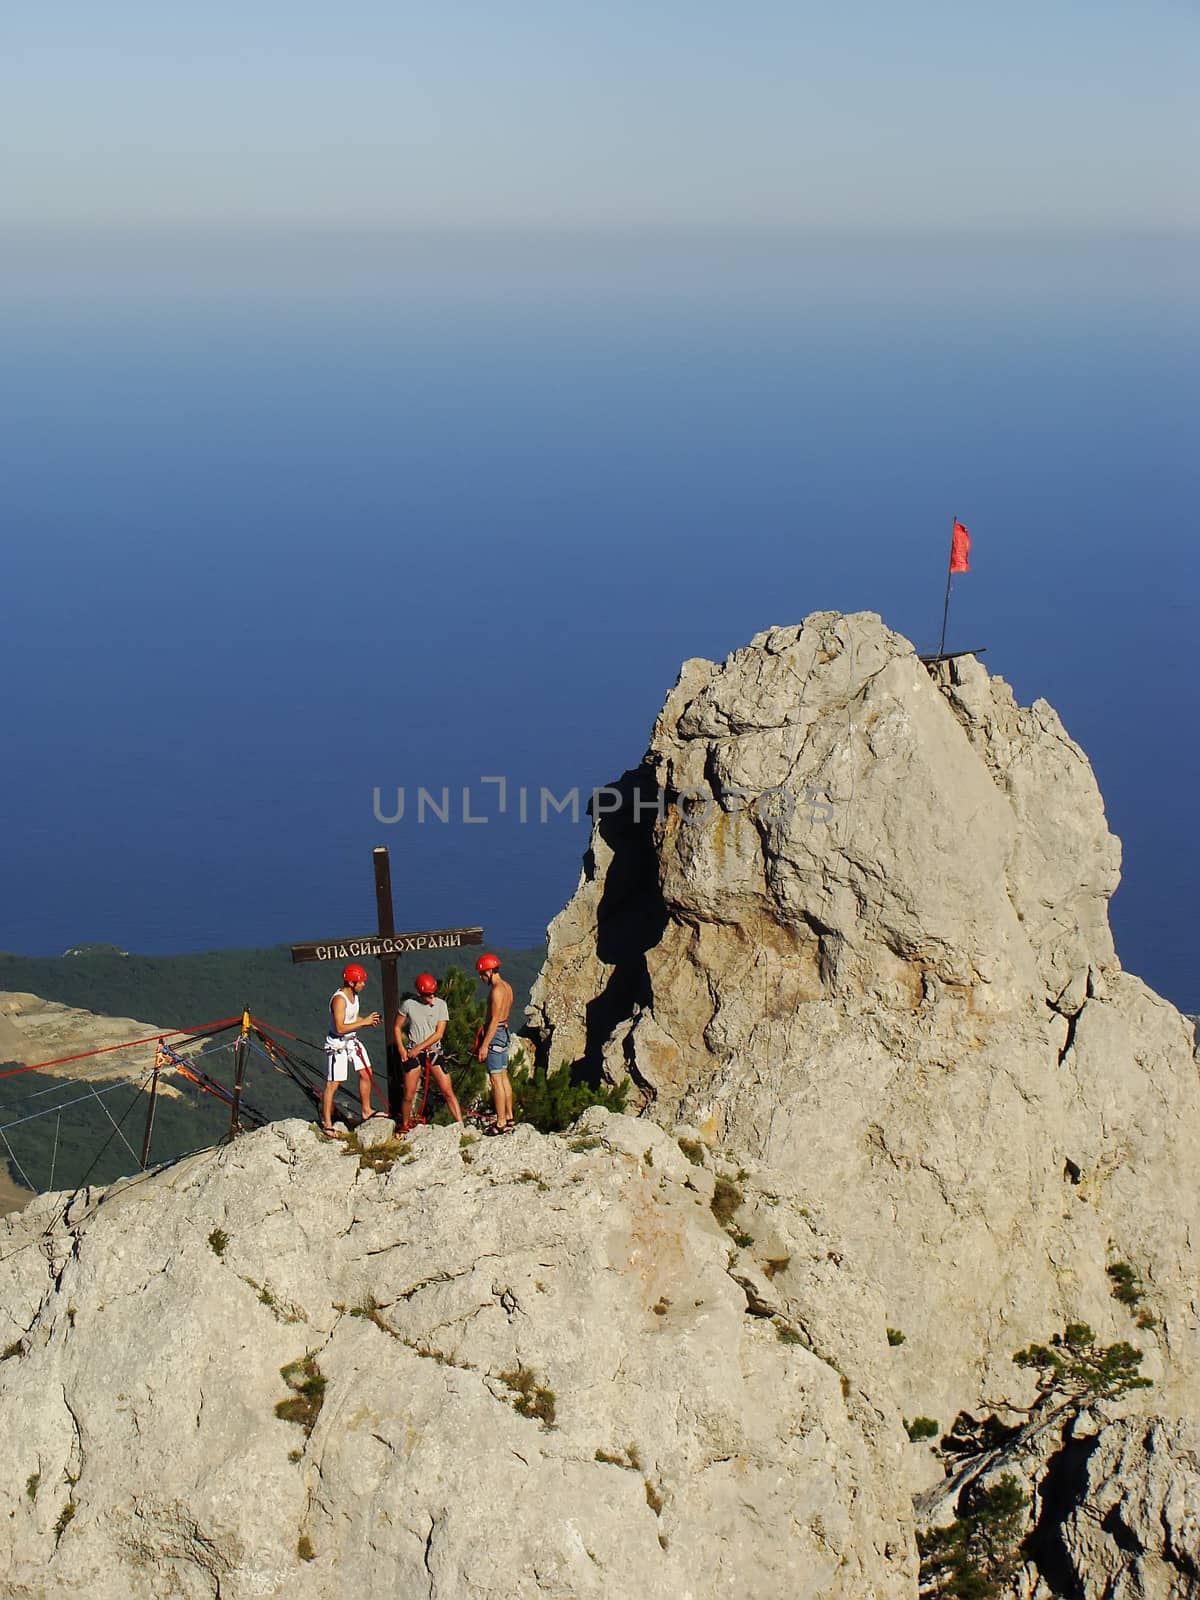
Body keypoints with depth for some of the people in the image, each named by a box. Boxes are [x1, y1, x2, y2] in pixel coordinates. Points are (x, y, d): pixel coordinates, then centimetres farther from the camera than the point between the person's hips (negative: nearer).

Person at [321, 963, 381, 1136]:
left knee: (366, 1075, 11)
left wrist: (368, 1021, 1)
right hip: (338, 1044, -9)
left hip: (353, 1041, 9)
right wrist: (364, 1022, -22)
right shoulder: (339, 999, -24)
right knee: (332, 1084, -1)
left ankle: (366, 1111, 26)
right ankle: (326, 1123, 8)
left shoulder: (353, 995, 4)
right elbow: (340, 1028, -27)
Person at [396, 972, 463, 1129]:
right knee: (409, 1095, 2)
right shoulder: (409, 1005, -3)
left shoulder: (440, 1004, -4)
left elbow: (439, 1034, -7)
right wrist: (401, 1048, -2)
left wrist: (418, 1048, -10)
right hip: (413, 1053, 0)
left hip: (434, 1052, 0)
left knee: (448, 1091, -6)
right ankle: (404, 1126, 23)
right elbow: (398, 1027, 10)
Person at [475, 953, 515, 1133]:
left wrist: (484, 1045, -19)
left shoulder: (496, 991, -18)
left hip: (495, 1034, -10)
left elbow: (494, 1020, -21)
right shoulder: (507, 987, 11)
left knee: (496, 1080, -6)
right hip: (505, 1032, 10)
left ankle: (501, 1123, -5)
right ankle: (509, 1118, 21)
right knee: (504, 1077, 15)